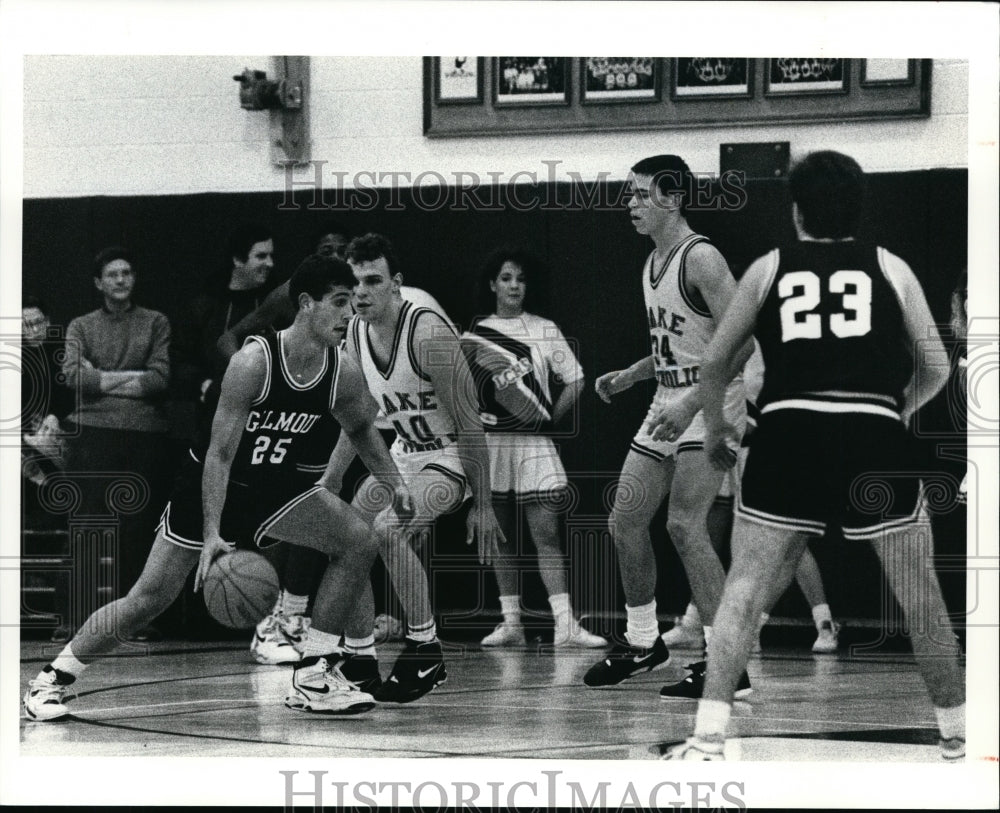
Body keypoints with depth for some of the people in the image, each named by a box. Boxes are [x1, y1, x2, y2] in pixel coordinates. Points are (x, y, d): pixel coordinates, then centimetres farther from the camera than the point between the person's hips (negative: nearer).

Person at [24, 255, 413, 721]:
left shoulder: (343, 374, -11)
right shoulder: (254, 362, -27)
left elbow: (360, 429, 13)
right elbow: (220, 454, -25)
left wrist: (393, 482, 4)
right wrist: (212, 533, -28)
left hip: (273, 488, 5)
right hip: (208, 487, -5)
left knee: (360, 541, -12)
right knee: (150, 599, -8)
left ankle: (313, 676, -5)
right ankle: (50, 682, 7)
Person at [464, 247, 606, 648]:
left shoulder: (544, 330, 6)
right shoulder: (473, 336, 8)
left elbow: (575, 380, 7)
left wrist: (551, 417, -2)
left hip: (534, 442, -1)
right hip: (490, 441, 2)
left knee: (547, 533, -9)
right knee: (501, 536, 5)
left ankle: (565, 623, -16)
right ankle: (511, 622, 10)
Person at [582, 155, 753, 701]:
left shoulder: (701, 259, -16)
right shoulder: (652, 263, 13)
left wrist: (691, 403, -27)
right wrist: (628, 377, 16)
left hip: (711, 402, -10)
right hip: (669, 401, 10)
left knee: (684, 524, -20)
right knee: (625, 522, 10)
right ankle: (642, 644, 27)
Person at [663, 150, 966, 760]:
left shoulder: (768, 269, 15)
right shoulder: (890, 268, 15)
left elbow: (715, 365, 19)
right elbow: (936, 370, 17)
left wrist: (717, 429, 37)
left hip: (789, 432, 0)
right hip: (877, 435, 0)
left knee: (744, 589, 6)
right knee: (921, 595, 13)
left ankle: (708, 739, -3)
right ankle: (958, 736, 22)